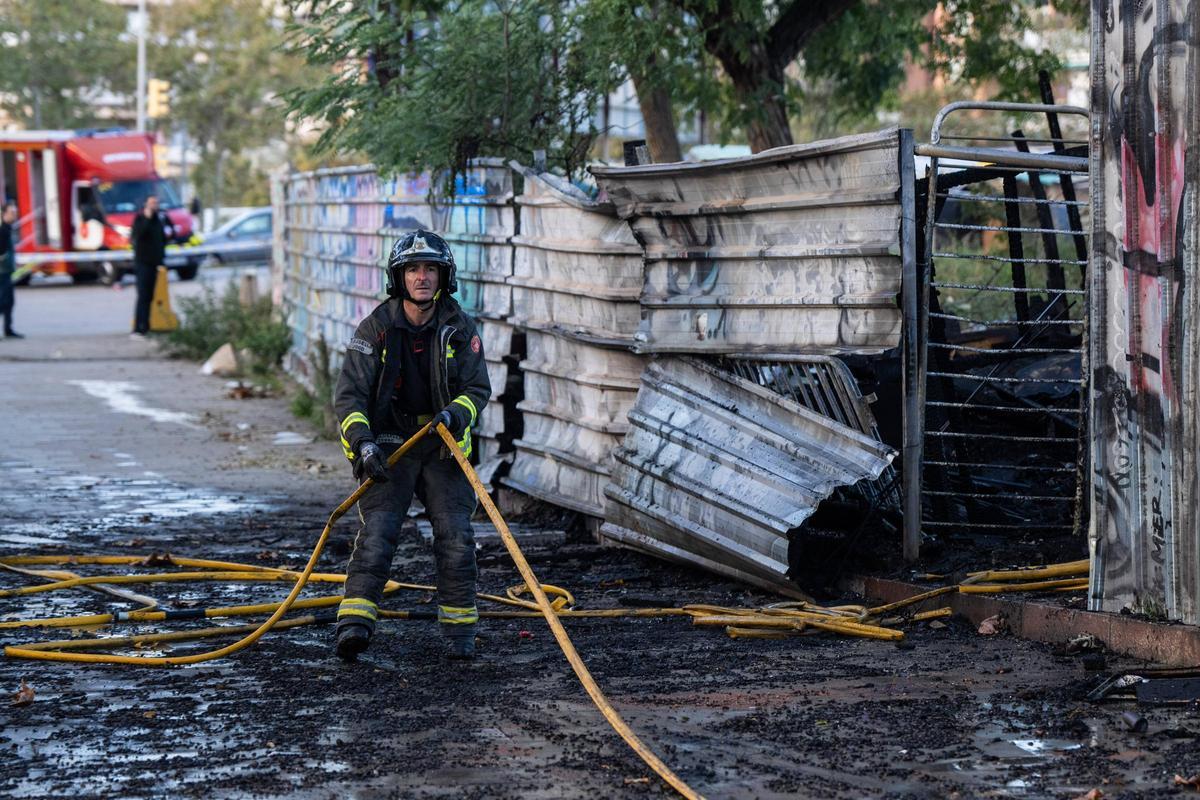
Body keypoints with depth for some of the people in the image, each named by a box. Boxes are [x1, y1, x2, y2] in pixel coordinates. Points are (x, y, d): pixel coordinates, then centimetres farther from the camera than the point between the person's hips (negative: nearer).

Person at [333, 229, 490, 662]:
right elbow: (349, 393, -8)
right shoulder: (377, 327, -6)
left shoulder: (460, 329, -1)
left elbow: (478, 388, 2)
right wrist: (362, 441, -23)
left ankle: (459, 630, 7)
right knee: (377, 532, -15)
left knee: (456, 536, -5)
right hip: (387, 444, -2)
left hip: (443, 446, 2)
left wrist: (456, 413, -20)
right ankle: (354, 624, -19)